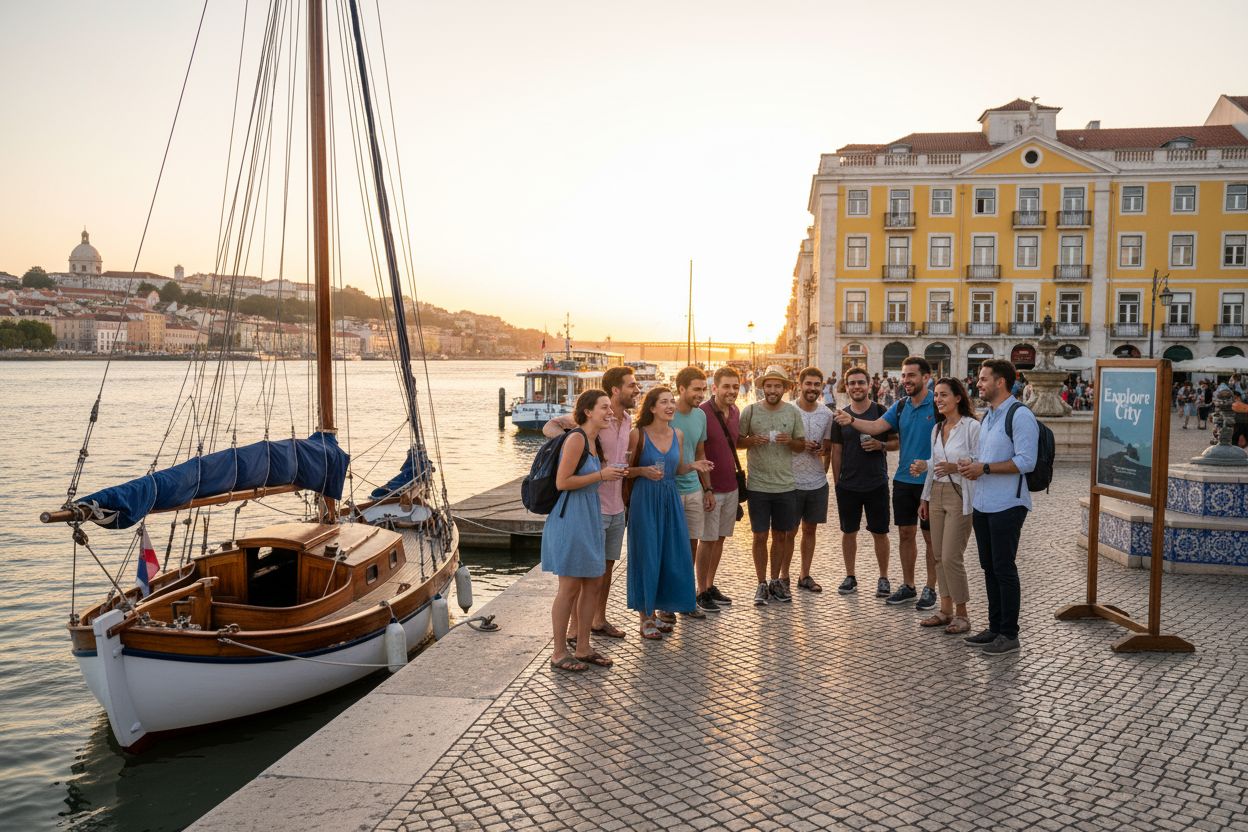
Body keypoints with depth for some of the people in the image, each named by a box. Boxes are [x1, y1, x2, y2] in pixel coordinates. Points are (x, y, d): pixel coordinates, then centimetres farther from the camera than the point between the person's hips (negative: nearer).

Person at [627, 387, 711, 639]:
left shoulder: (677, 434, 7)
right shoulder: (638, 434, -8)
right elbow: (627, 469, -3)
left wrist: (692, 466, -2)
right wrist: (644, 471, -21)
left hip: (670, 499, 6)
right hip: (645, 499, -5)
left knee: (673, 556, 7)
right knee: (646, 556, 0)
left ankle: (656, 612, 23)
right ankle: (645, 618, 13)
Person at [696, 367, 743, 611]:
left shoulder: (735, 412, 6)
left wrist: (737, 475, 14)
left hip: (730, 486, 7)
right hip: (710, 488, -7)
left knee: (720, 538, 14)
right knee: (707, 540, 2)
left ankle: (710, 586, 27)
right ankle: (701, 591, 14)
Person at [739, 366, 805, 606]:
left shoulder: (792, 412, 3)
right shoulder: (750, 410, -3)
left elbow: (801, 444, 9)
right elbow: (737, 441, 1)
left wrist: (790, 441, -12)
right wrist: (752, 440, -18)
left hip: (786, 485, 2)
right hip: (758, 485, -2)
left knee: (781, 535, 11)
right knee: (760, 536, 3)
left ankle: (775, 581, 26)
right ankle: (762, 584, 16)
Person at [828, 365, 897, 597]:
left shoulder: (881, 412, -1)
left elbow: (897, 442, 3)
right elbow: (836, 451, 7)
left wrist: (881, 445, -17)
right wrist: (837, 482, 4)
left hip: (876, 484, -2)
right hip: (847, 485, 2)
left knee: (880, 532, 5)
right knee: (848, 532, 9)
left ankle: (883, 578, 19)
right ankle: (850, 577, 22)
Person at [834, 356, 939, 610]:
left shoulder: (938, 405, -9)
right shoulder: (901, 406, 7)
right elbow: (876, 427, -4)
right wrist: (852, 421, -22)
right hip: (903, 480, 5)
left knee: (931, 536, 6)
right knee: (906, 534, 12)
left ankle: (930, 589, 18)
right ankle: (908, 585, 25)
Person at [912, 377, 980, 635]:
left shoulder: (972, 426, -9)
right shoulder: (937, 428, 14)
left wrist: (955, 467, -24)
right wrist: (925, 498, 20)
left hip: (960, 496, -7)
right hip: (937, 495, 7)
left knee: (951, 557, -8)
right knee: (939, 556, 9)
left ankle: (961, 614, 6)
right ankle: (946, 610, 19)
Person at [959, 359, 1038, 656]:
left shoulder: (1020, 416, -14)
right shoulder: (987, 416, 16)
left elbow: (1026, 462, -21)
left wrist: (984, 468, -20)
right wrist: (971, 467, 3)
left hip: (1007, 506, -9)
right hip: (983, 505, 9)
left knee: (1004, 569, -2)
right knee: (989, 568, 14)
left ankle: (1009, 634, 9)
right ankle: (994, 627, 25)